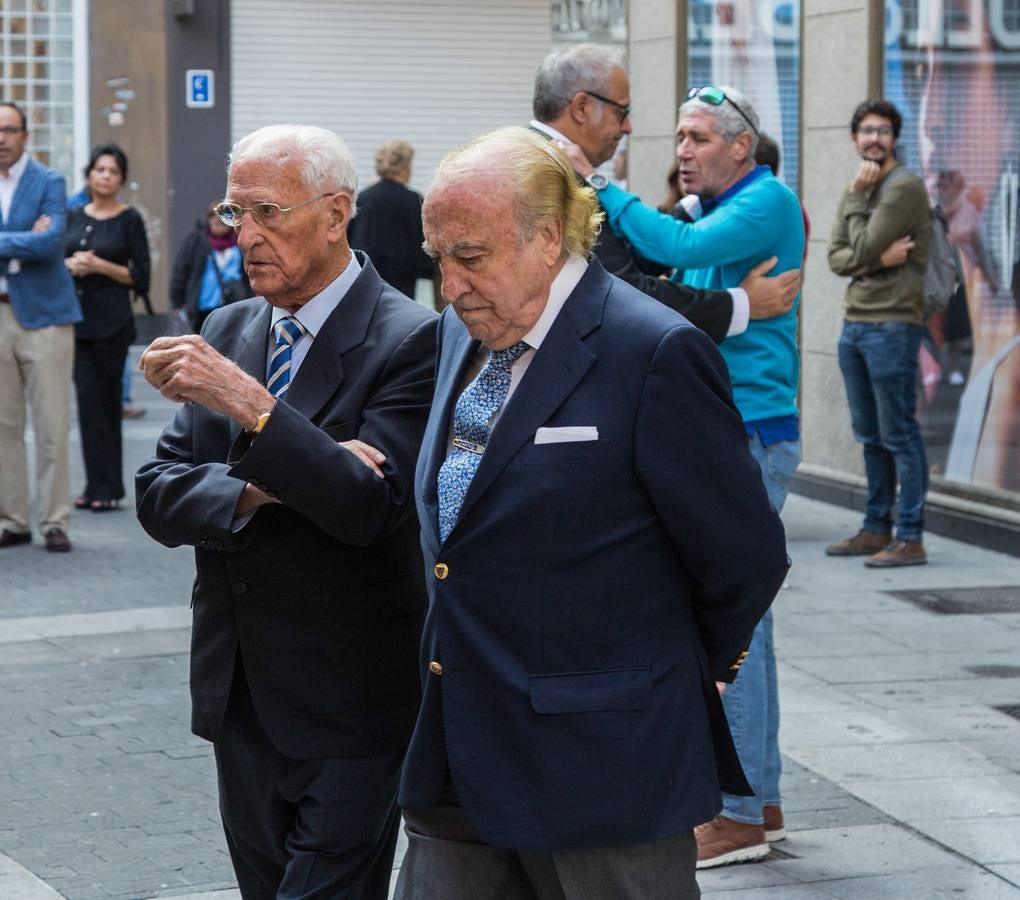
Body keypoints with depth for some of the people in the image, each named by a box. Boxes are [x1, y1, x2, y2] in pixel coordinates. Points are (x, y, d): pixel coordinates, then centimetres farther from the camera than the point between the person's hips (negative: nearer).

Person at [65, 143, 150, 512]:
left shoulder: (130, 221, -1)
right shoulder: (74, 216, 11)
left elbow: (140, 278, -4)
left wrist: (100, 265, -14)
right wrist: (70, 265, -7)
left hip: (111, 322, -3)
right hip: (76, 319, 3)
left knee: (106, 399, 1)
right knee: (87, 397, -2)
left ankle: (107, 488, 7)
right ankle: (98, 484, 2)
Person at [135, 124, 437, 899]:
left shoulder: (410, 340, -12)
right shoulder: (227, 331, 8)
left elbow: (370, 508, -23)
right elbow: (159, 492, 2)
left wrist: (248, 403, -31)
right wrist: (258, 490, -17)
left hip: (345, 712, -6)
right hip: (238, 691, 7)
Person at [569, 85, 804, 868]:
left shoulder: (768, 202, -11)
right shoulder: (714, 211, 16)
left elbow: (682, 248, -26)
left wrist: (596, 186, -20)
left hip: (750, 437, -10)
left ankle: (739, 815, -1)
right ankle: (761, 798, 21)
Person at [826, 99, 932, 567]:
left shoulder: (905, 187, -9)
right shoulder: (858, 190, 16)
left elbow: (863, 247, -14)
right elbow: (836, 257, 7)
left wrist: (857, 196, -5)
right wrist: (879, 258, -10)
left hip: (892, 325, -8)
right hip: (854, 324, 8)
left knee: (899, 435, -7)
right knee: (871, 436, 13)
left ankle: (910, 538, -5)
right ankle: (876, 529, 20)